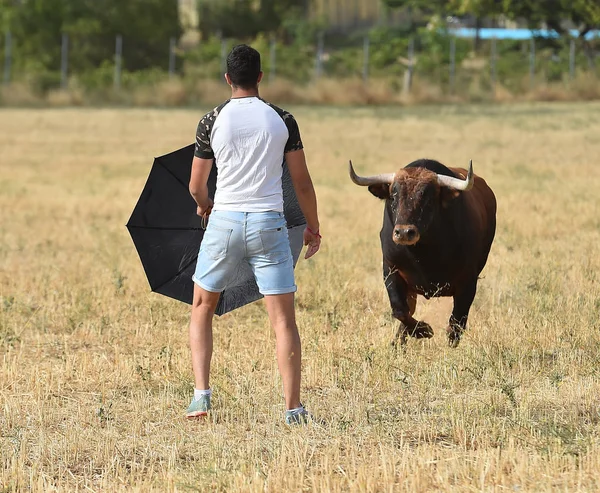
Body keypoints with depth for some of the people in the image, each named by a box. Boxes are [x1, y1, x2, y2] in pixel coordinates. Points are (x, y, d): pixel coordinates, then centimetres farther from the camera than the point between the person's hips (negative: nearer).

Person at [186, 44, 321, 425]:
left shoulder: (212, 121, 0)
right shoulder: (282, 120, 0)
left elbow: (196, 186, 8)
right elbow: (302, 182, 2)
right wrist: (313, 227, 16)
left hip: (225, 222, 1)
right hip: (269, 223, 0)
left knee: (202, 309, 18)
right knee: (284, 320, 1)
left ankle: (202, 395, 6)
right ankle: (294, 410, -5)